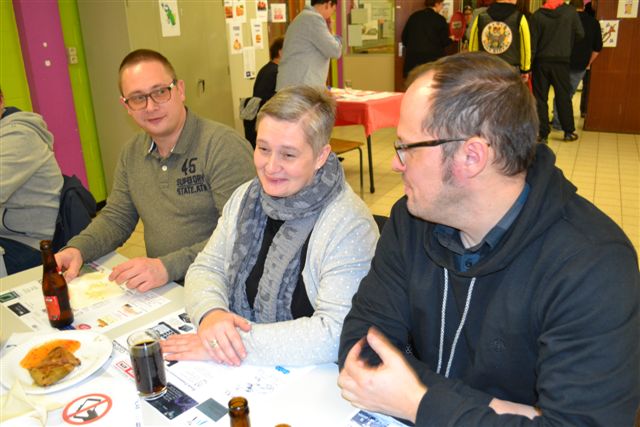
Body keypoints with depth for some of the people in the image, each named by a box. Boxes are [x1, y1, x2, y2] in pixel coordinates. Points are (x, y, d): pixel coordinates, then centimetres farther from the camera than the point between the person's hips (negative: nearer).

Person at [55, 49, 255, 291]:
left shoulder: (224, 146, -15)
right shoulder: (131, 154, 11)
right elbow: (116, 217, 17)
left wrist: (168, 266, -29)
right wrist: (77, 249, -3)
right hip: (160, 288, 7)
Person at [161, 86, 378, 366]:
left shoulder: (349, 226, -18)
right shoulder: (247, 197, 4)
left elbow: (337, 334, -24)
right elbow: (206, 267, 6)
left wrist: (240, 342, -25)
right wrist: (211, 312, -16)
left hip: (307, 382, -6)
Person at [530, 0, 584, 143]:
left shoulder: (537, 15, -5)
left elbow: (532, 42, -6)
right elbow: (580, 34, 1)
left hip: (541, 61, 0)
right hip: (562, 61, 1)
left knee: (540, 98, 5)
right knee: (563, 96, 11)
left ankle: (542, 133, 5)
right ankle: (569, 132, 17)